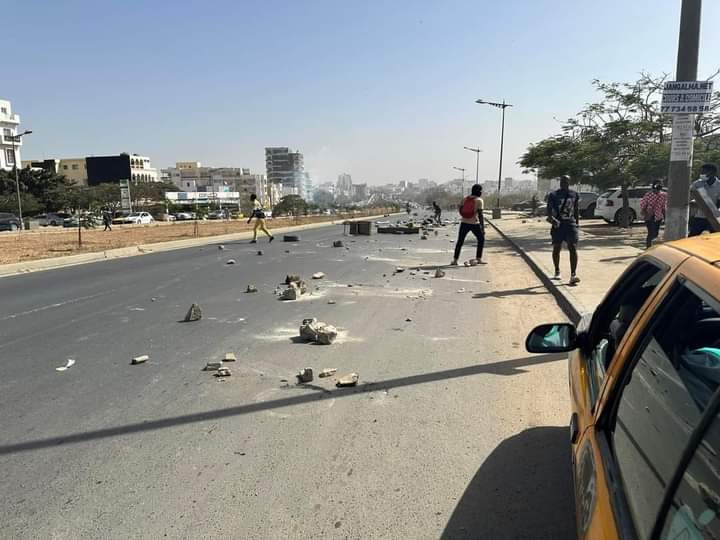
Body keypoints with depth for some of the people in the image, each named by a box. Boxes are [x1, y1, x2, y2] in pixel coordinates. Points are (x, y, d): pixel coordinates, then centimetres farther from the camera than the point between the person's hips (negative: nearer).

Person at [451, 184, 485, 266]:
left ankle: (455, 260, 6)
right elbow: (480, 215, -14)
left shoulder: (465, 199, 7)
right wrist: (482, 227, -13)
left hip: (464, 223, 4)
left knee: (460, 241, 10)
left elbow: (460, 210, 12)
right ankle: (479, 259, 12)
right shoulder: (479, 200, -8)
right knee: (481, 239, 15)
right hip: (474, 224, -4)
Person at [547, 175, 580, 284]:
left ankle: (573, 275, -16)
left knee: (573, 248, -11)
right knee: (556, 248, 8)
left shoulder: (574, 195, 9)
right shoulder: (553, 195, 1)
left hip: (571, 224, 1)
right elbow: (549, 210, -6)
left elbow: (576, 210, 16)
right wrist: (551, 219, -25)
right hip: (557, 225, -1)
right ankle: (557, 272, 28)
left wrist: (577, 223, 13)